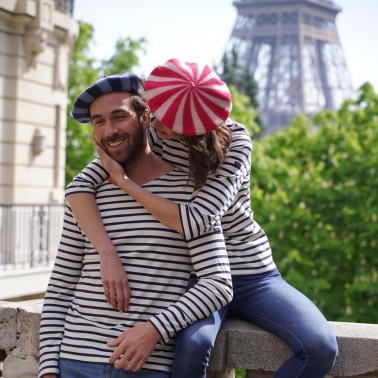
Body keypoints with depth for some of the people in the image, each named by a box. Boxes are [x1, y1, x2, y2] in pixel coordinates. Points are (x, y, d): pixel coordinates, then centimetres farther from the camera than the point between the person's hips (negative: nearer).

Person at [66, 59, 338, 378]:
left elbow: (195, 221, -29)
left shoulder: (235, 141, -17)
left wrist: (123, 181, -24)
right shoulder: (152, 136, -9)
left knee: (320, 347, -24)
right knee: (194, 343, -34)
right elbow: (79, 186, -16)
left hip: (252, 274, 0)